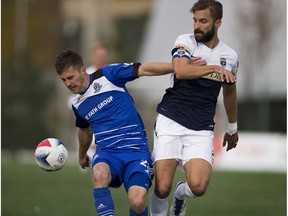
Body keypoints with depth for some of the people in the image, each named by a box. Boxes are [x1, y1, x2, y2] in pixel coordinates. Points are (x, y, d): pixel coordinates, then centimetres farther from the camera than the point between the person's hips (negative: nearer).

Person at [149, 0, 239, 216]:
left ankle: (181, 193, 20)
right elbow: (181, 71, -22)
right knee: (162, 188, -12)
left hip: (201, 130, 2)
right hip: (171, 122, -2)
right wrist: (215, 69, -27)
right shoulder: (185, 42, -1)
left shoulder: (230, 56, 8)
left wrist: (233, 128, 33)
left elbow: (229, 91, 25)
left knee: (198, 187, -17)